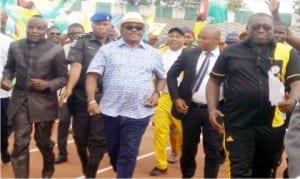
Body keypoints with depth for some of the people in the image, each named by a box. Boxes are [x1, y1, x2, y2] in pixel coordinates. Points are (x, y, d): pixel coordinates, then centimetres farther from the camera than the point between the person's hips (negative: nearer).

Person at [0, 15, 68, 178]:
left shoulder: (56, 50, -6)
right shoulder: (15, 46, 3)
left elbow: (63, 77, -3)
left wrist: (47, 84, -20)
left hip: (44, 102, -1)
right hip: (20, 100, 2)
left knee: (43, 141, 15)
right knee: (20, 143, -2)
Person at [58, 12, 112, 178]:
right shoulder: (82, 41, -2)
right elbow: (76, 66, -13)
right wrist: (69, 88, -26)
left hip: (103, 98, 1)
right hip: (81, 96, -1)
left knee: (98, 139, 0)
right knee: (80, 136, 11)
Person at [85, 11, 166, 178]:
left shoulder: (153, 53, 7)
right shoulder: (107, 49, 1)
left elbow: (162, 77, 19)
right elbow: (93, 75, -4)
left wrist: (157, 93, 1)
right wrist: (92, 101, -15)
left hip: (139, 112, 0)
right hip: (110, 110, 1)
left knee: (128, 154, 3)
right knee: (113, 150, 16)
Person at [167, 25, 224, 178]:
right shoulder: (188, 54, 1)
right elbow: (171, 75, 7)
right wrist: (176, 98, -2)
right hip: (190, 108, 2)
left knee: (213, 151, 7)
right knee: (188, 148, 15)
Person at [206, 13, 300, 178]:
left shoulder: (287, 53, 3)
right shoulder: (231, 52, 4)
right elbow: (214, 80, 8)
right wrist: (212, 108, -6)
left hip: (272, 124, 2)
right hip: (238, 123, -1)